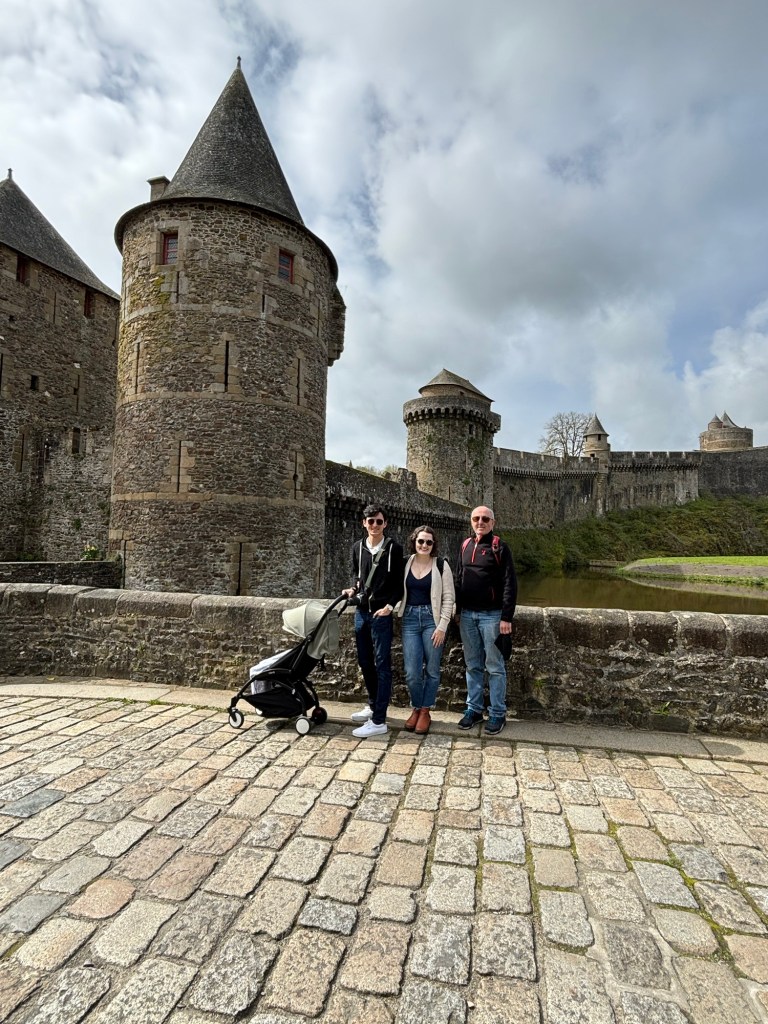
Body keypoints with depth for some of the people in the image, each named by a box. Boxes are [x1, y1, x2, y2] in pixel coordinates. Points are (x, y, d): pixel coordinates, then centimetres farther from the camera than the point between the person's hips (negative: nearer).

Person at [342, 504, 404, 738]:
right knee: (365, 662, 15)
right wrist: (352, 590, 1)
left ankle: (379, 721, -1)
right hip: (361, 612, 6)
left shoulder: (394, 548, -5)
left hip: (381, 614, -6)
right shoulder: (358, 548, 9)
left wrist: (390, 606, -14)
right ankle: (373, 706, 32)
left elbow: (400, 583, -3)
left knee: (382, 665, -3)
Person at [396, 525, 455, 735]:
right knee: (412, 672, 0)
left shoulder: (441, 565, -2)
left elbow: (449, 598, -3)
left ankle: (425, 711, 23)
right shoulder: (405, 564, 6)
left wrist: (442, 626, -8)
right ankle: (416, 708, 23)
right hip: (410, 618, 2)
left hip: (432, 619, -2)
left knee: (431, 670, 7)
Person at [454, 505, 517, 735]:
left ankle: (497, 713, 15)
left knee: (495, 667, 4)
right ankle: (474, 709, 23)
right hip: (467, 615, 5)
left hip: (491, 615, -5)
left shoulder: (499, 547, -6)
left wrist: (506, 617, -15)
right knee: (472, 665, 12)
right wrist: (457, 610, 11)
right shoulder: (465, 546, 10)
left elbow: (510, 584, -10)